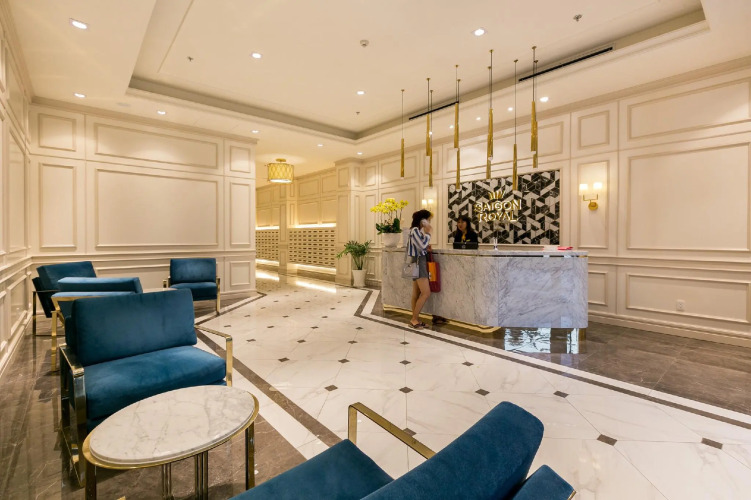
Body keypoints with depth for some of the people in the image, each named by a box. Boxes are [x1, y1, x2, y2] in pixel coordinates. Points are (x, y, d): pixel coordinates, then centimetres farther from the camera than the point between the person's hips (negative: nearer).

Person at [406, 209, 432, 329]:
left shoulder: (417, 230, 14)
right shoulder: (415, 230, -15)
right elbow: (422, 246, -22)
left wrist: (427, 246, 1)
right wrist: (428, 233, -13)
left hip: (419, 262, 10)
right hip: (418, 262, -10)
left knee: (416, 293, 10)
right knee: (426, 293, -10)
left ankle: (415, 319, 15)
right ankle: (414, 319, -3)